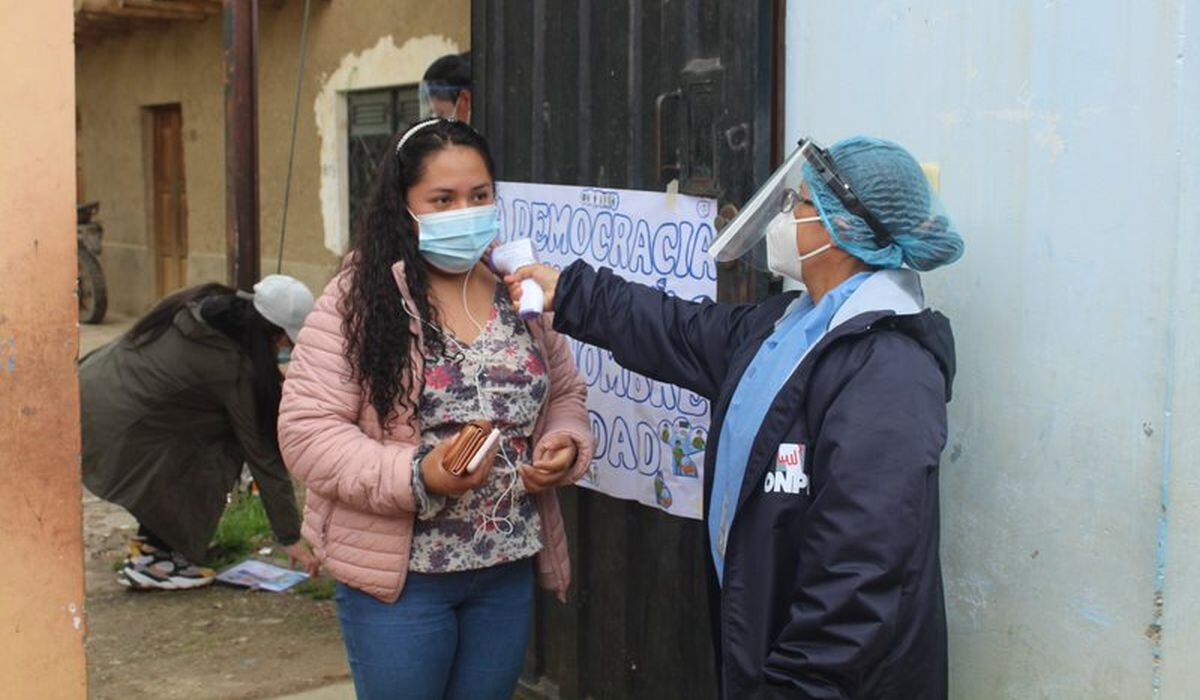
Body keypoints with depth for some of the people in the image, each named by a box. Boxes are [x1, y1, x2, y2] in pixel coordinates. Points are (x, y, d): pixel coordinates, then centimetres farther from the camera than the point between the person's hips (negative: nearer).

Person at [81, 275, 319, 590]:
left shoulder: (200, 304, 4)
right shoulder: (236, 368, -15)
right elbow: (264, 454, -8)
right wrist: (291, 538, 0)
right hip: (113, 436, -8)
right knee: (220, 456, 3)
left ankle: (149, 540, 24)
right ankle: (151, 562, 5)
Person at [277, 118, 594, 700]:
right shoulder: (359, 299, -10)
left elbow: (566, 396, 17)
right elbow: (307, 429, -14)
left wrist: (564, 448, -5)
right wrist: (417, 476, -25)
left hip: (509, 571, 5)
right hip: (399, 574, -4)